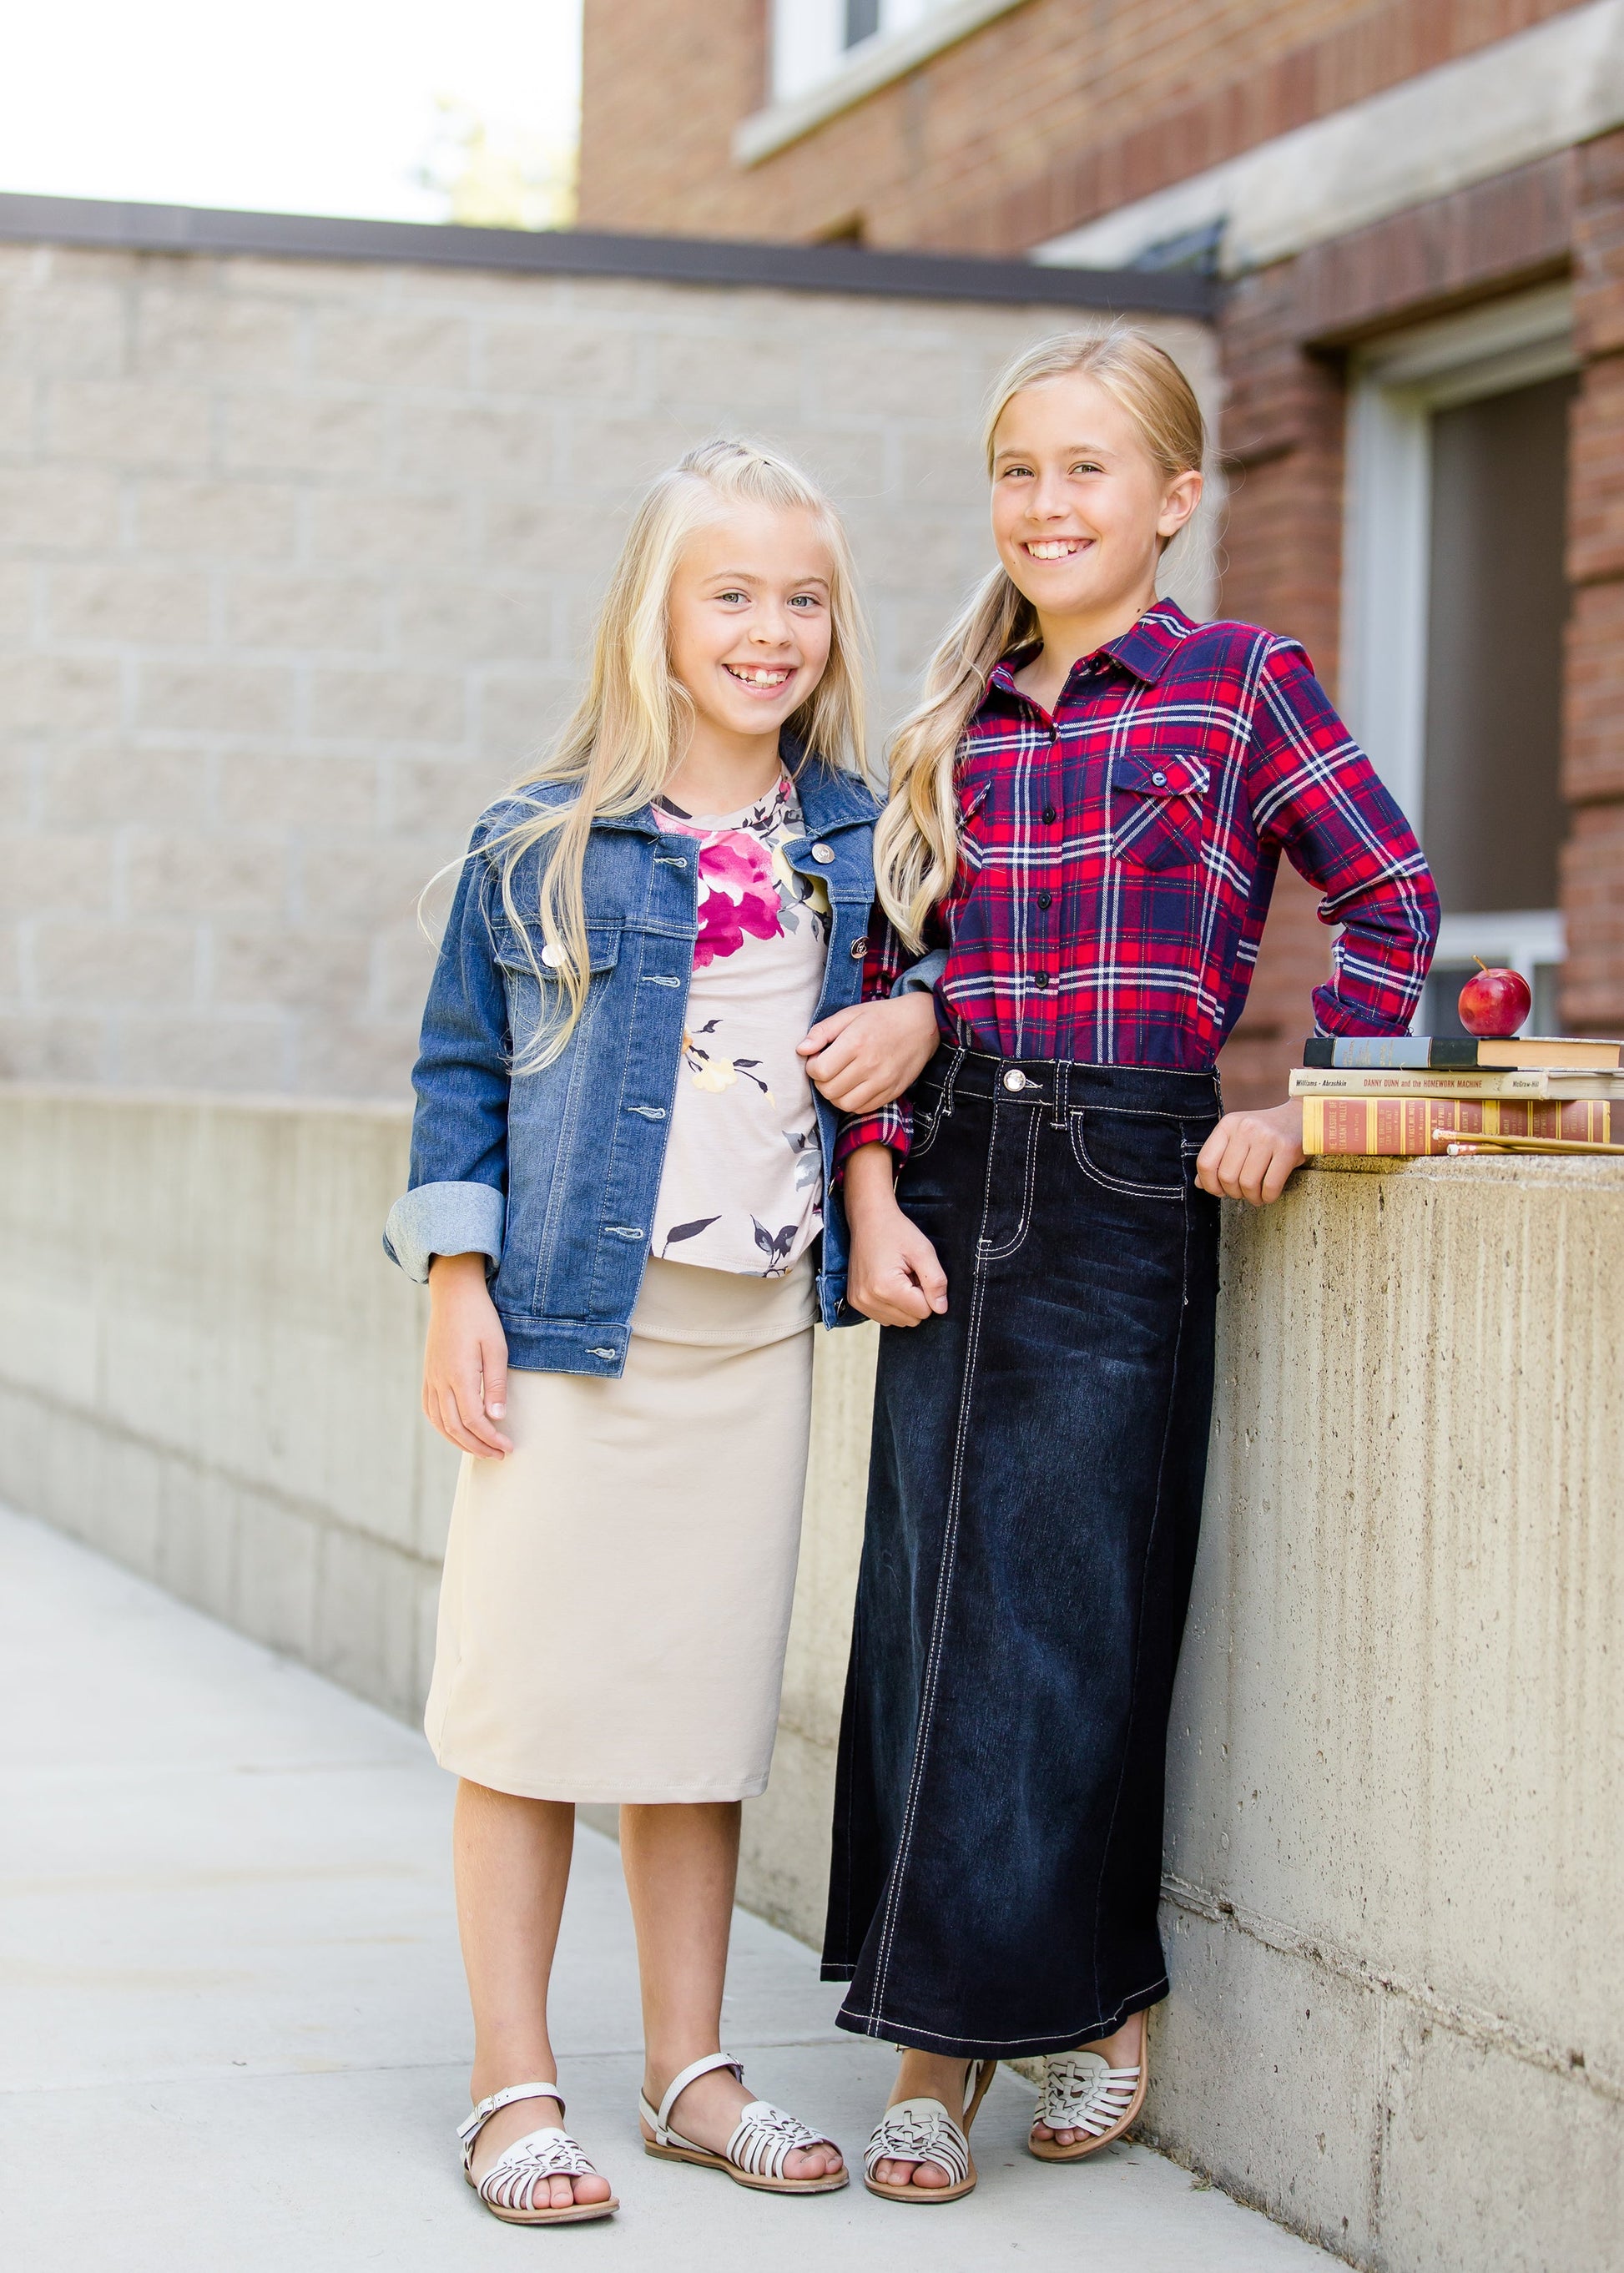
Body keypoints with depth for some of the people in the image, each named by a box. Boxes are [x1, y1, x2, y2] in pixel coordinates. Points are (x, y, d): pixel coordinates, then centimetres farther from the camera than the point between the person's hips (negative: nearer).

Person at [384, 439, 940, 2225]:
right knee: (529, 1700, -1)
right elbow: (458, 1070, 3)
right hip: (568, 1327, -3)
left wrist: (919, 1019, 0)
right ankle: (514, 2088, 8)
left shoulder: (856, 842, 9)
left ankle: (689, 2071, 20)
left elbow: (920, 971, 24)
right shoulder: (541, 843, 0)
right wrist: (456, 1285, -5)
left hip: (756, 1333, 3)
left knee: (707, 1703, 9)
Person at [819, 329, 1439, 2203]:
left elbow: (1392, 901, 1)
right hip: (950, 1189, 4)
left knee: (1071, 1607, -2)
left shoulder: (1243, 684, 1)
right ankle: (944, 2041, 12)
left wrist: (1304, 1102, -7)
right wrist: (874, 1190, 0)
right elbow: (881, 983, 11)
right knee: (927, 1601, 3)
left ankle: (1018, 2004, 12)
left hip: (1131, 1195, -4)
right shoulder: (953, 722, 12)